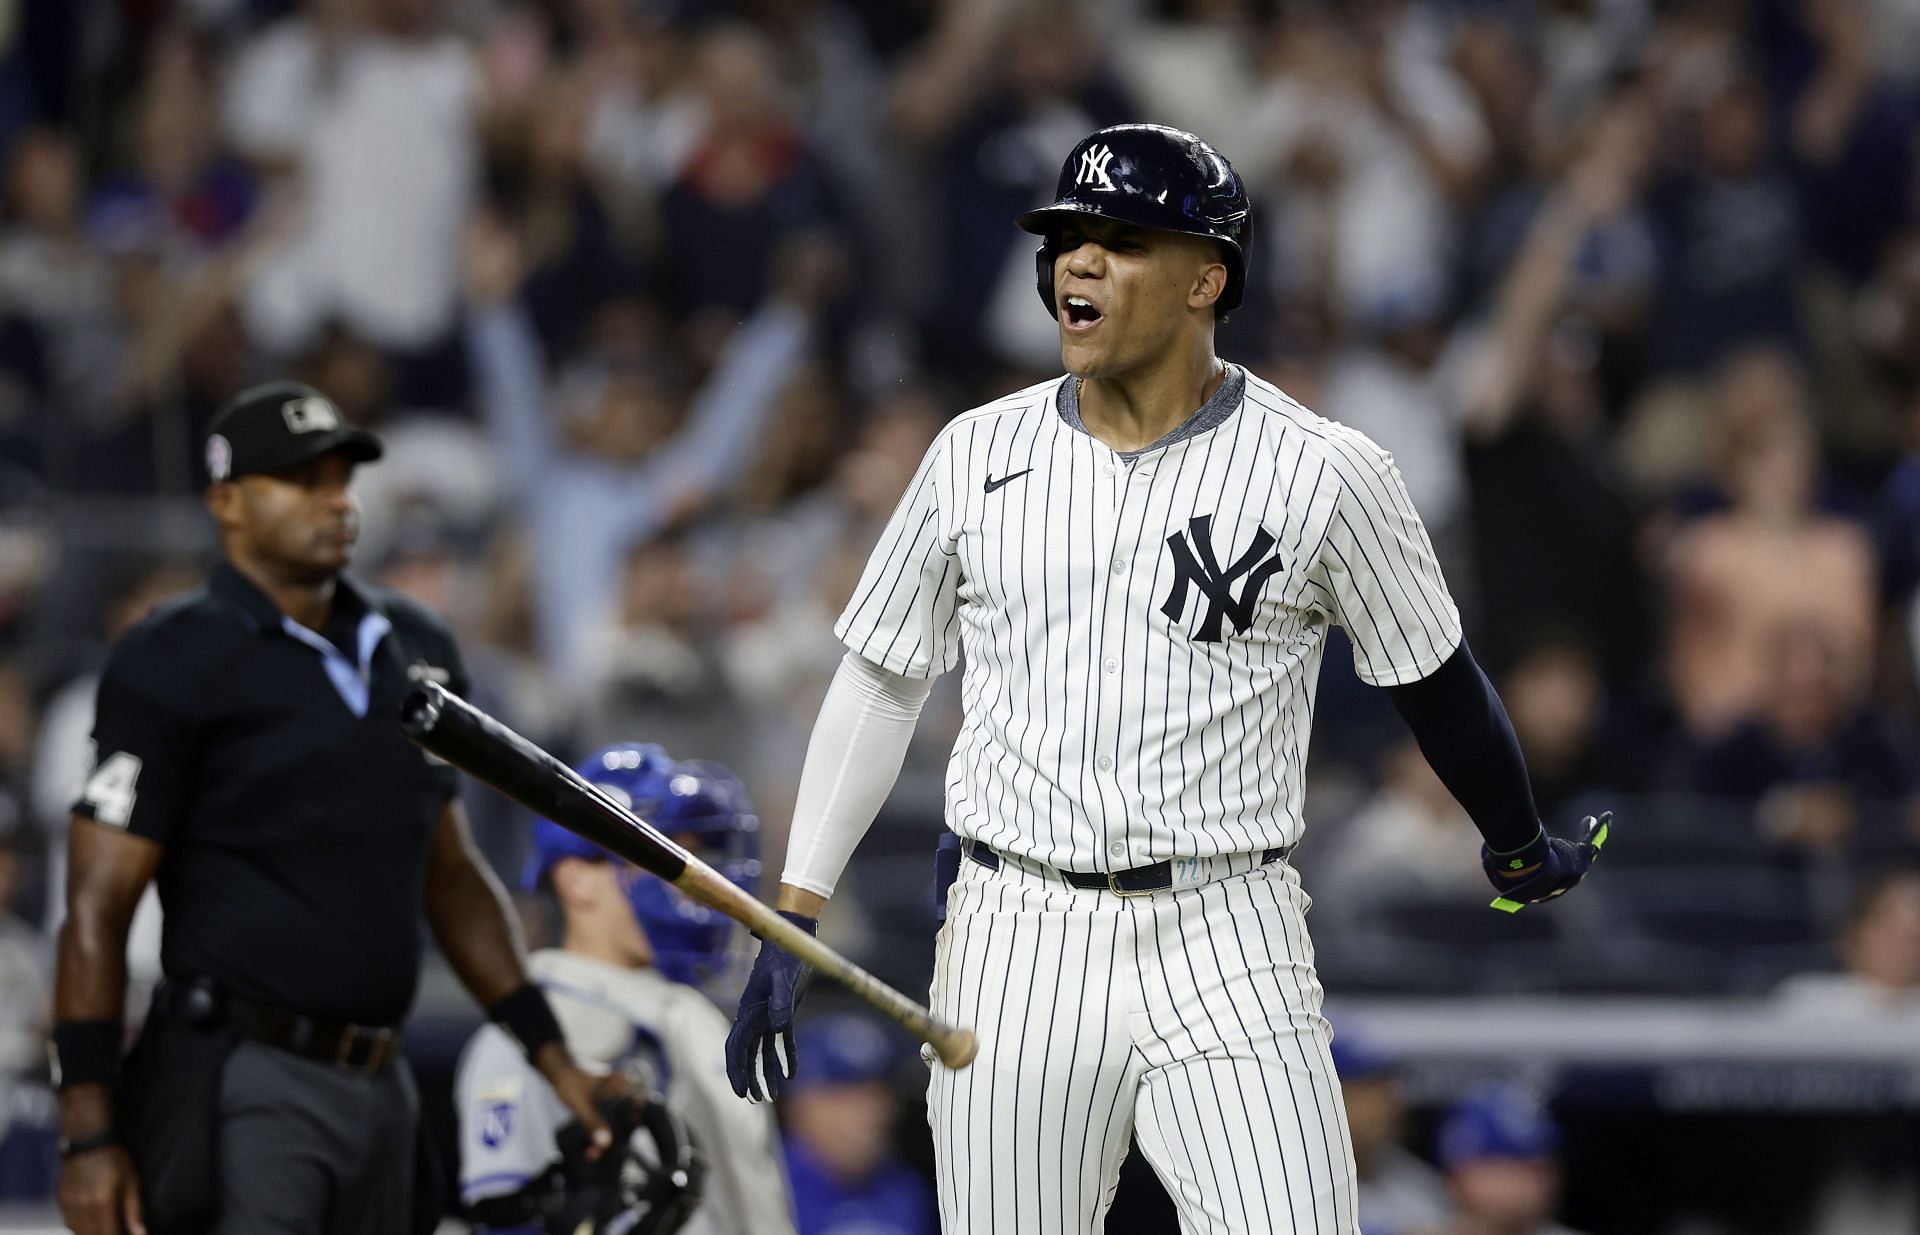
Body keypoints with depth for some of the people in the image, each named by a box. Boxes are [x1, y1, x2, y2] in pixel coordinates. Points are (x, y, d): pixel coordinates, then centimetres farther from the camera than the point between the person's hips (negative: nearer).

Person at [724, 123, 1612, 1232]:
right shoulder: (977, 456, 5)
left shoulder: (1325, 474, -4)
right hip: (1017, 943, 2)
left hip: (1225, 949, -2)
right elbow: (881, 683, 12)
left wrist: (1524, 852, 23)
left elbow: (1436, 682, 9)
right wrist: (794, 921, 8)